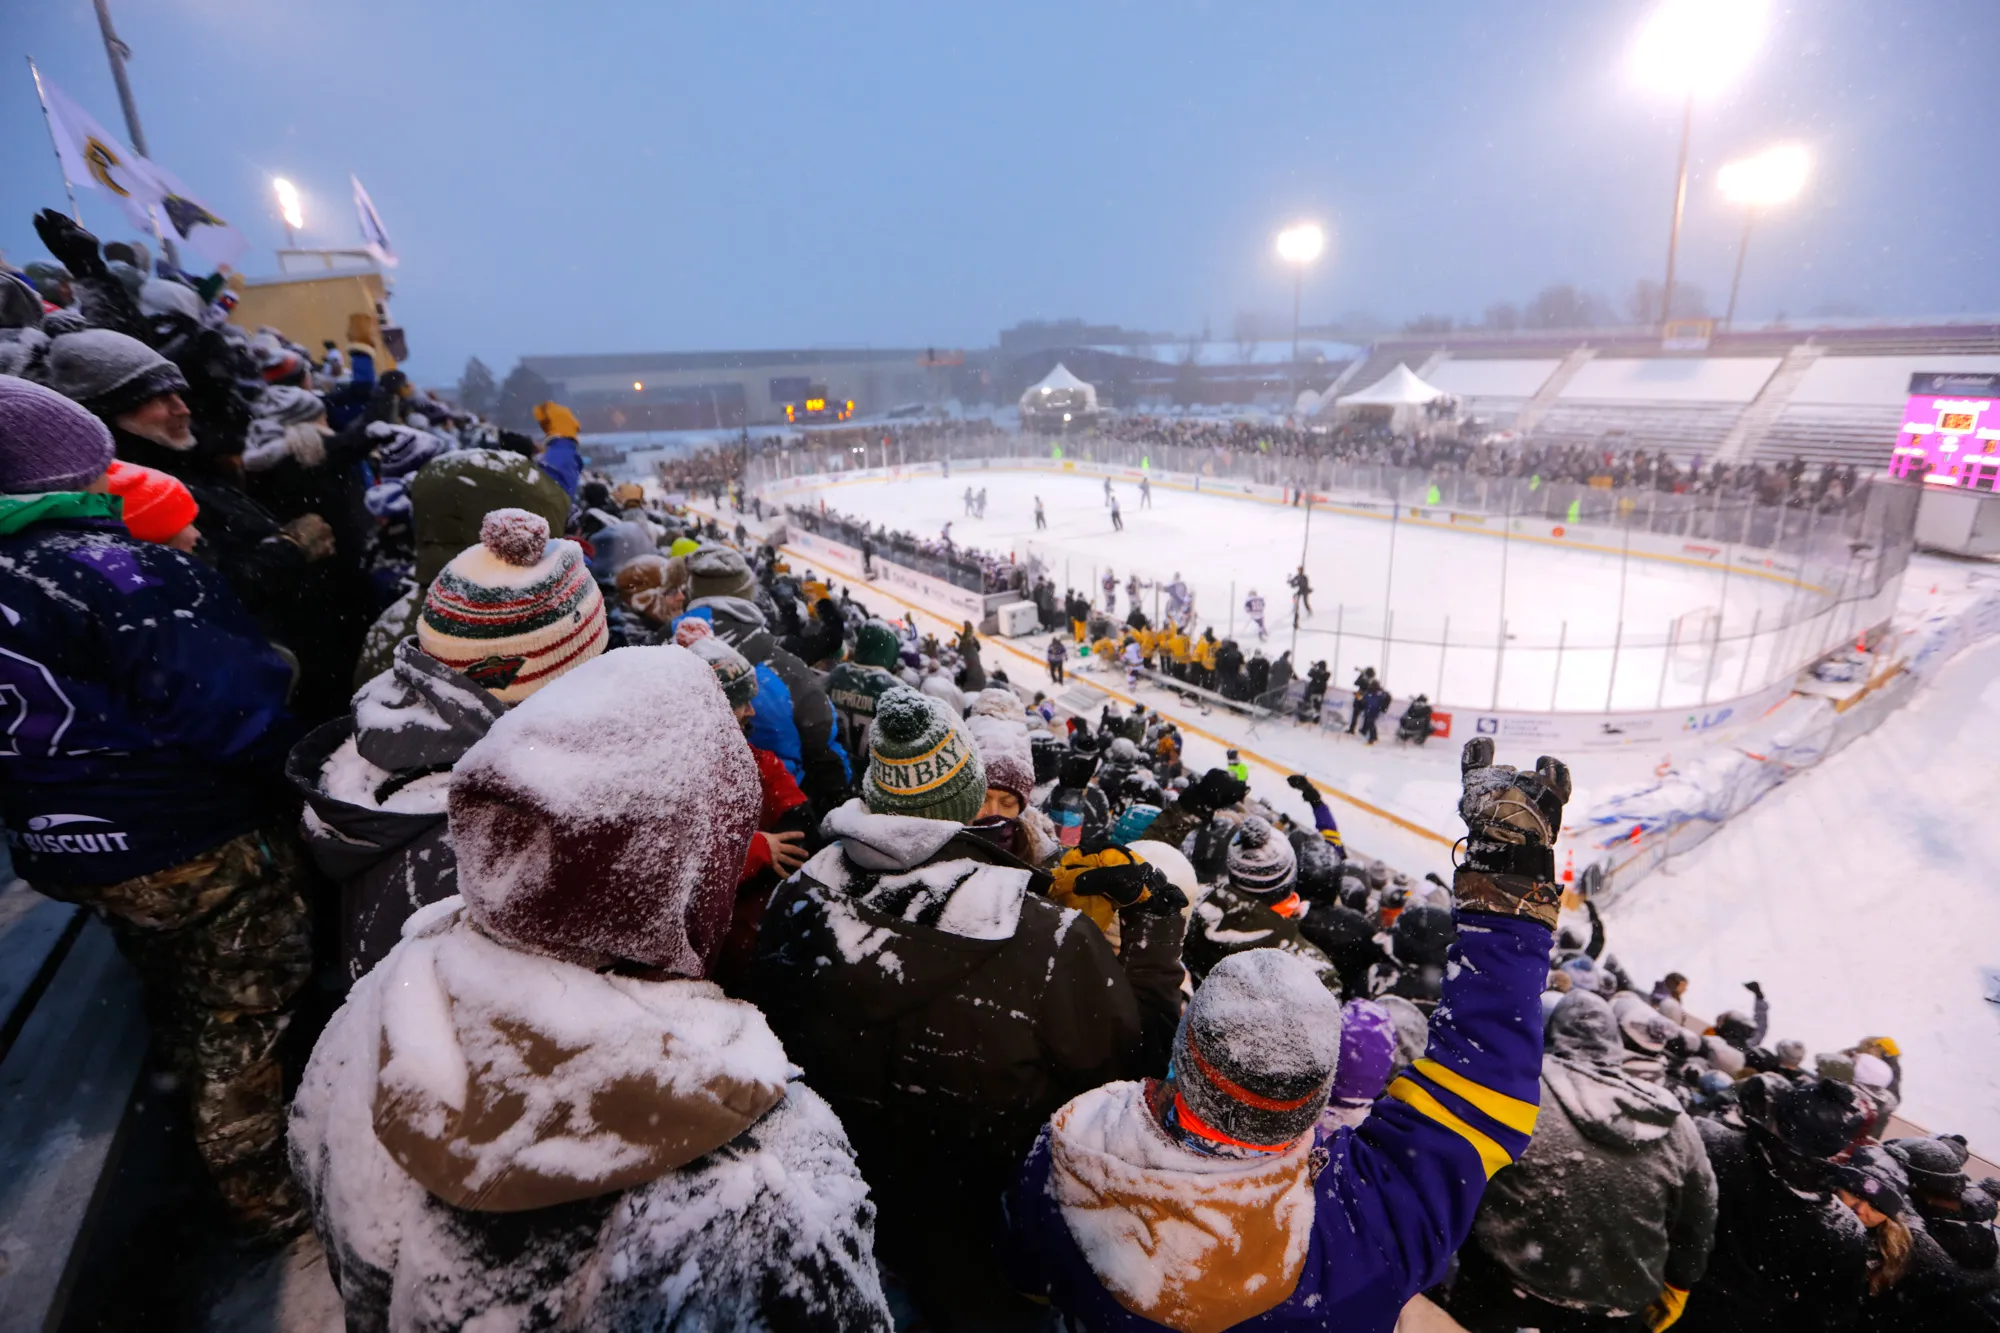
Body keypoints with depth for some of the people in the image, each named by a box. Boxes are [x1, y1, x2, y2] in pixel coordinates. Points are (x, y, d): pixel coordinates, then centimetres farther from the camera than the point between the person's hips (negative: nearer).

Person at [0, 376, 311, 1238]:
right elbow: (229, 707, -28)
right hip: (201, 842, -8)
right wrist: (287, 750, -10)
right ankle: (269, 1198, 27)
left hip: (71, 854, 8)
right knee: (245, 1023, 10)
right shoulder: (112, 567, -24)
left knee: (182, 1013, 28)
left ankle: (210, 1155, 49)